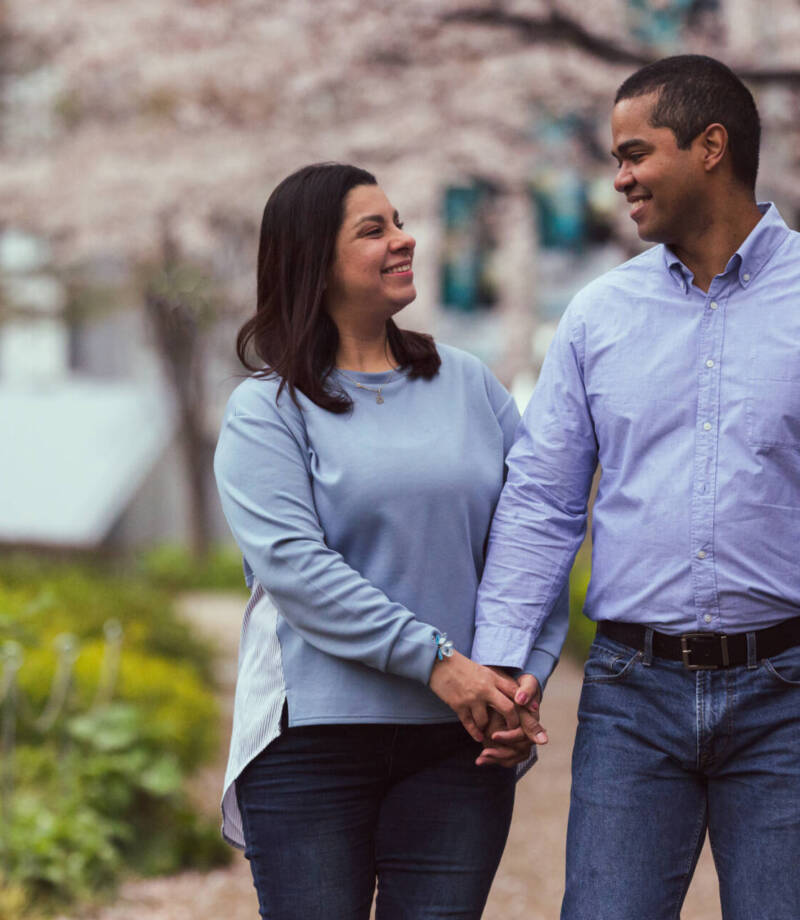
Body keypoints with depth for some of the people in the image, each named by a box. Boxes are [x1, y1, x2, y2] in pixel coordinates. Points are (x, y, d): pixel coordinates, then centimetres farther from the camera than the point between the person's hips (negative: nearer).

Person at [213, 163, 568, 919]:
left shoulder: (470, 386, 12)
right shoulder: (265, 412, 0)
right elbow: (294, 563, -12)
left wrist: (525, 678, -6)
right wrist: (437, 662, -19)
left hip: (459, 742, 3)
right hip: (312, 736, -3)